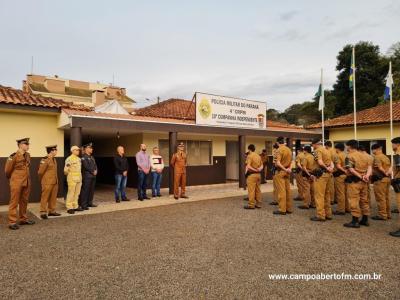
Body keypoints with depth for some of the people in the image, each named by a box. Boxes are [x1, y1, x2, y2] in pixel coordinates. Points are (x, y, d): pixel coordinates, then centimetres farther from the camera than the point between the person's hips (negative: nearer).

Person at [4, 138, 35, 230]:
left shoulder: (28, 155, 6)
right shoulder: (14, 156, -14)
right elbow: (7, 170, -4)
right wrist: (12, 178, 10)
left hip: (26, 182, 6)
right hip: (17, 183, -6)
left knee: (24, 201, 14)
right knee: (14, 202, 1)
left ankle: (23, 219, 25)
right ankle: (12, 222, 7)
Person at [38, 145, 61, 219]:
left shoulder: (54, 159, 12)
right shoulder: (45, 160, -13)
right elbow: (40, 172, -10)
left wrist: (56, 180, 15)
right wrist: (42, 181, 3)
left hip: (54, 182, 8)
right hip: (47, 183, -8)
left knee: (53, 197, 11)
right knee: (45, 197, -1)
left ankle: (51, 211, 20)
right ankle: (43, 213, 5)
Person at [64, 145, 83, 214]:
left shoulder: (79, 159, 14)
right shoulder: (69, 159, -10)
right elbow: (66, 170, -10)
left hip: (79, 178, 7)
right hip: (72, 178, -7)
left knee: (77, 193, 12)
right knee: (71, 193, -3)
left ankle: (75, 206, 21)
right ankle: (69, 208, 3)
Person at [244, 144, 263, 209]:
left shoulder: (250, 156, -10)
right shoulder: (259, 156, 14)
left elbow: (248, 166, -19)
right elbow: (262, 166, 11)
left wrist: (255, 170, -11)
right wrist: (259, 169, -5)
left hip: (252, 174, -8)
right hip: (258, 174, 8)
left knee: (251, 190, -3)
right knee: (258, 190, 12)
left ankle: (251, 205, 0)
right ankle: (258, 204, 18)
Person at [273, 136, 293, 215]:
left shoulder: (279, 150, -13)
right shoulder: (289, 149, 10)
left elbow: (278, 163, -20)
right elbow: (290, 161, 12)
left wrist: (285, 170, -14)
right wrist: (289, 169, 2)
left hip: (281, 171, -7)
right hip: (287, 172, 7)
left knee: (281, 191, -4)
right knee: (288, 190, 10)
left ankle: (282, 209, -1)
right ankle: (289, 208, 16)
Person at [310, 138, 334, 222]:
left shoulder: (318, 150, -9)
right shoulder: (326, 150, 20)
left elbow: (320, 162, -23)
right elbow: (331, 162, 13)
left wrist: (326, 168, -8)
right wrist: (331, 168, -5)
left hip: (321, 174, -9)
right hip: (327, 174, 9)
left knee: (319, 195, -4)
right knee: (326, 194, 16)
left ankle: (320, 215, -2)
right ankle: (328, 214, 23)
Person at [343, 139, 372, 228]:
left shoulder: (350, 156, -9)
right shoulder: (365, 155, 13)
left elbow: (351, 170, -19)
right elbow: (370, 167, 3)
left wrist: (360, 177, -16)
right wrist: (367, 175, -11)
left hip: (354, 181, -7)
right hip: (364, 181, 8)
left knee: (354, 201, -3)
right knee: (364, 200, 15)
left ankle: (355, 221, -1)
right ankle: (365, 219, 23)